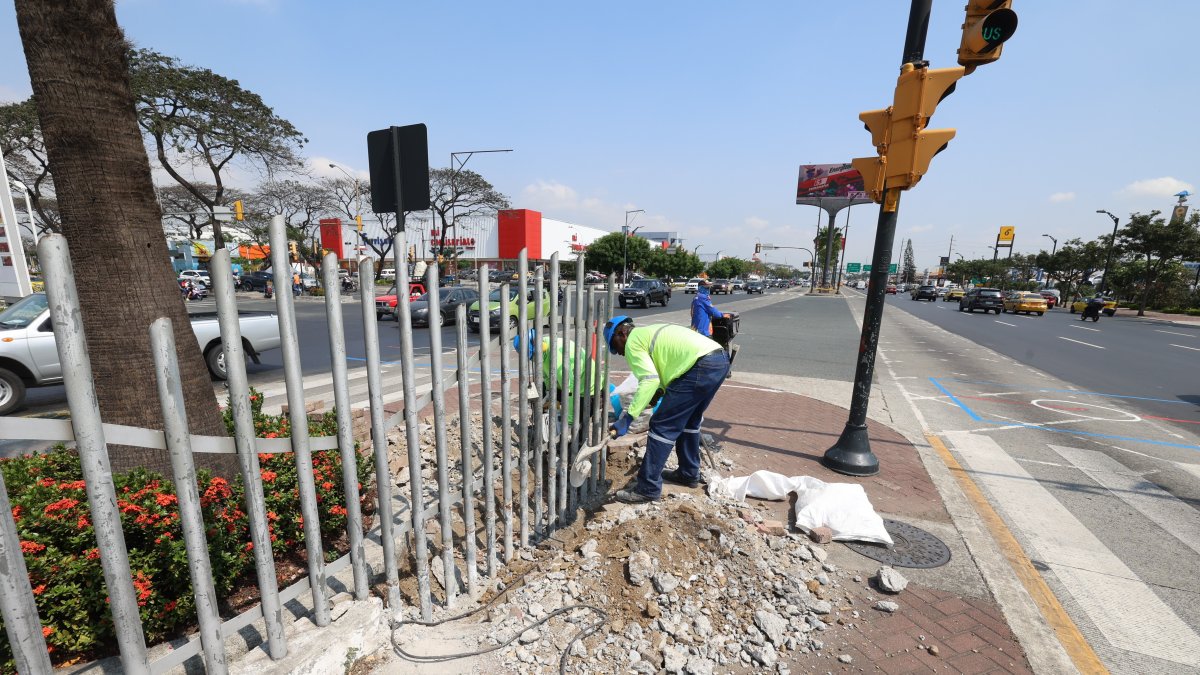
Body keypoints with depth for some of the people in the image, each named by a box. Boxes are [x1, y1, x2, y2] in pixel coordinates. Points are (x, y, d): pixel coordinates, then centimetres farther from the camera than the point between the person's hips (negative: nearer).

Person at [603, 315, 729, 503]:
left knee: (662, 426, -3)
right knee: (690, 421, 25)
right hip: (721, 359, 10)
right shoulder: (650, 332, 29)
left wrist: (628, 417, -14)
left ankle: (648, 488, 4)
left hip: (702, 366, -10)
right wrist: (660, 393, 29)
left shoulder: (632, 342, 1)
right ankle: (689, 473, 38)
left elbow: (650, 380, -13)